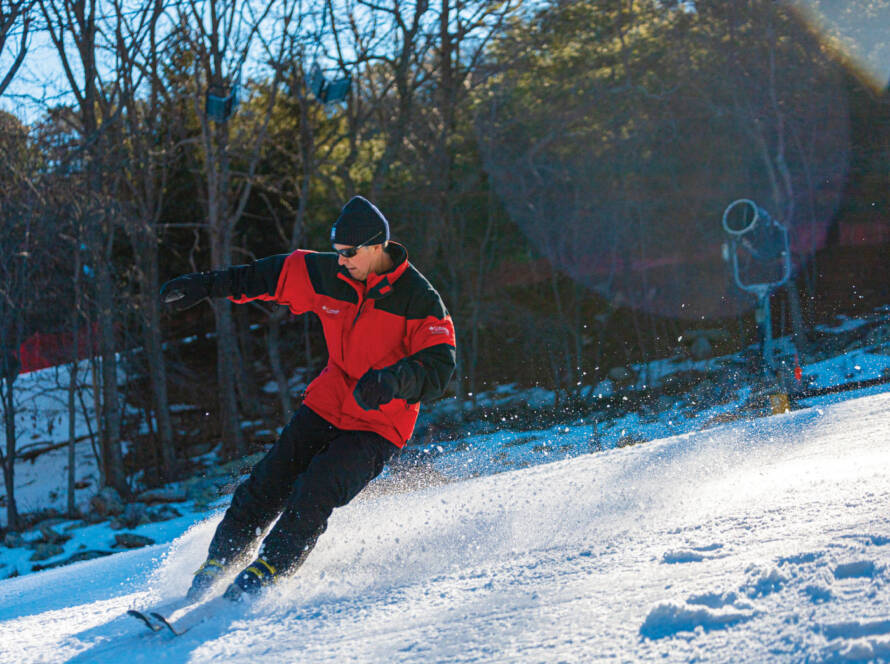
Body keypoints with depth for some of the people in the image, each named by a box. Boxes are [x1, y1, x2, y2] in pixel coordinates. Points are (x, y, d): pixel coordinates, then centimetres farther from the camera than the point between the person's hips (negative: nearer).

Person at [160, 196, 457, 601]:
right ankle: (218, 561, 9)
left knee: (314, 493, -22)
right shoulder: (328, 275, -2)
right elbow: (271, 275, 11)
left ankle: (266, 571, -13)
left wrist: (393, 379, -39)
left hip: (379, 425, -5)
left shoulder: (419, 299, -16)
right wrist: (205, 285, 12)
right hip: (327, 404, 5)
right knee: (269, 483, -4)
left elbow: (440, 367, -20)